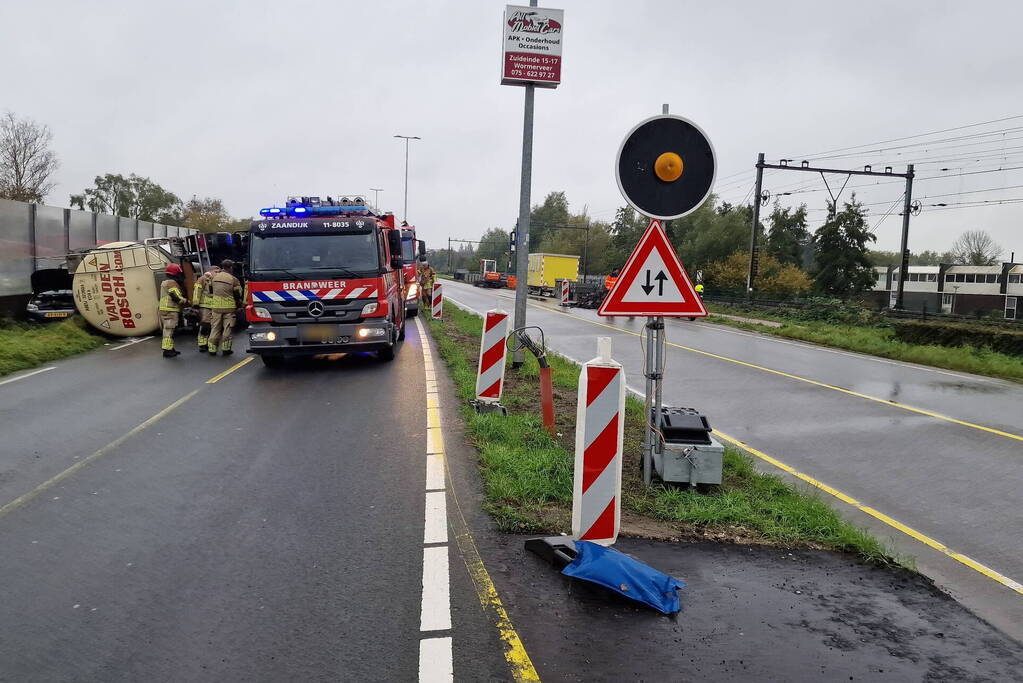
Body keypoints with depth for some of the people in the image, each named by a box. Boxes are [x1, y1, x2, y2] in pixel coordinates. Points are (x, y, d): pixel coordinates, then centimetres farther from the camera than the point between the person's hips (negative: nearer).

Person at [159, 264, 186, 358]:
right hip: (170, 310, -10)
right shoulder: (172, 283, -12)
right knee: (169, 330, -8)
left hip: (164, 310, 10)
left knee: (169, 330, 16)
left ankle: (170, 349, 23)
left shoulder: (165, 282, 22)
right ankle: (167, 350, -7)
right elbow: (177, 298, -18)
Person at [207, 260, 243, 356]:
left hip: (216, 307, 3)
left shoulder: (213, 277, 5)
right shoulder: (233, 280, -9)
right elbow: (238, 295, -3)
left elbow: (210, 291, 16)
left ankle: (212, 349, 10)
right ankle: (226, 348, 6)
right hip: (229, 307, -3)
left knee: (215, 328, 9)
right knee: (227, 328, 5)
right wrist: (238, 305, 13)